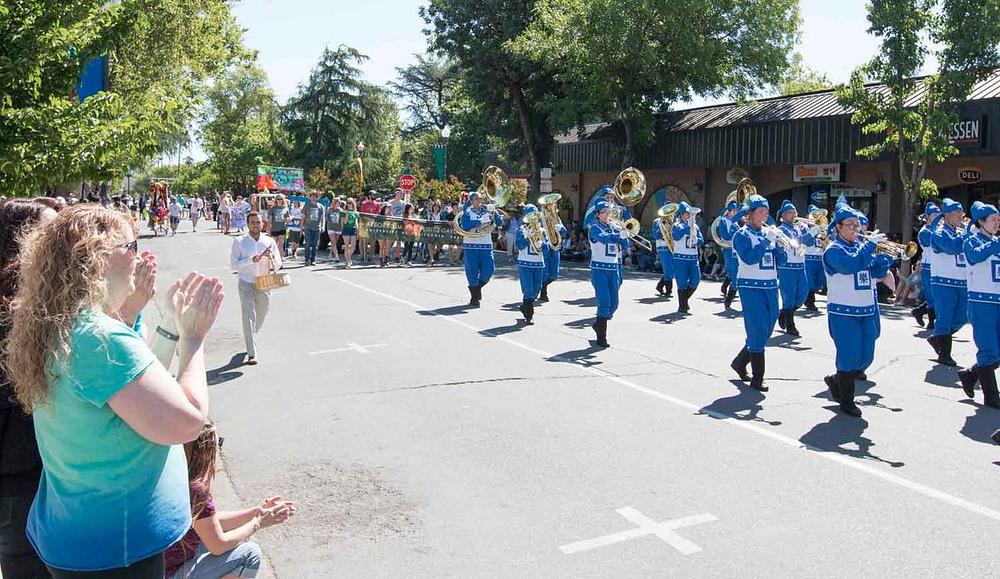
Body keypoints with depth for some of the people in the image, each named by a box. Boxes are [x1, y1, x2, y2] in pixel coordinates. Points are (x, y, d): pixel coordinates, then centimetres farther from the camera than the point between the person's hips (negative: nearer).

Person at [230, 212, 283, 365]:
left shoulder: (269, 242, 4)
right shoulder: (239, 242, -2)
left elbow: (278, 265, 5)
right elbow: (234, 264, -9)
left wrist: (271, 258, -16)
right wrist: (251, 260, -22)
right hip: (246, 285, -3)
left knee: (260, 317, 15)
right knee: (249, 317, -10)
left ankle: (250, 338, 46)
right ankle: (251, 354, -9)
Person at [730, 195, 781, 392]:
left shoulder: (768, 233, 13)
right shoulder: (742, 235, -5)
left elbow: (778, 259, 10)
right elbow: (749, 258, -21)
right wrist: (767, 239, -19)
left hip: (770, 287, 7)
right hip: (751, 287, -7)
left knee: (766, 331, 12)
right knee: (757, 332, -7)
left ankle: (740, 363, 32)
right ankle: (757, 379, -1)